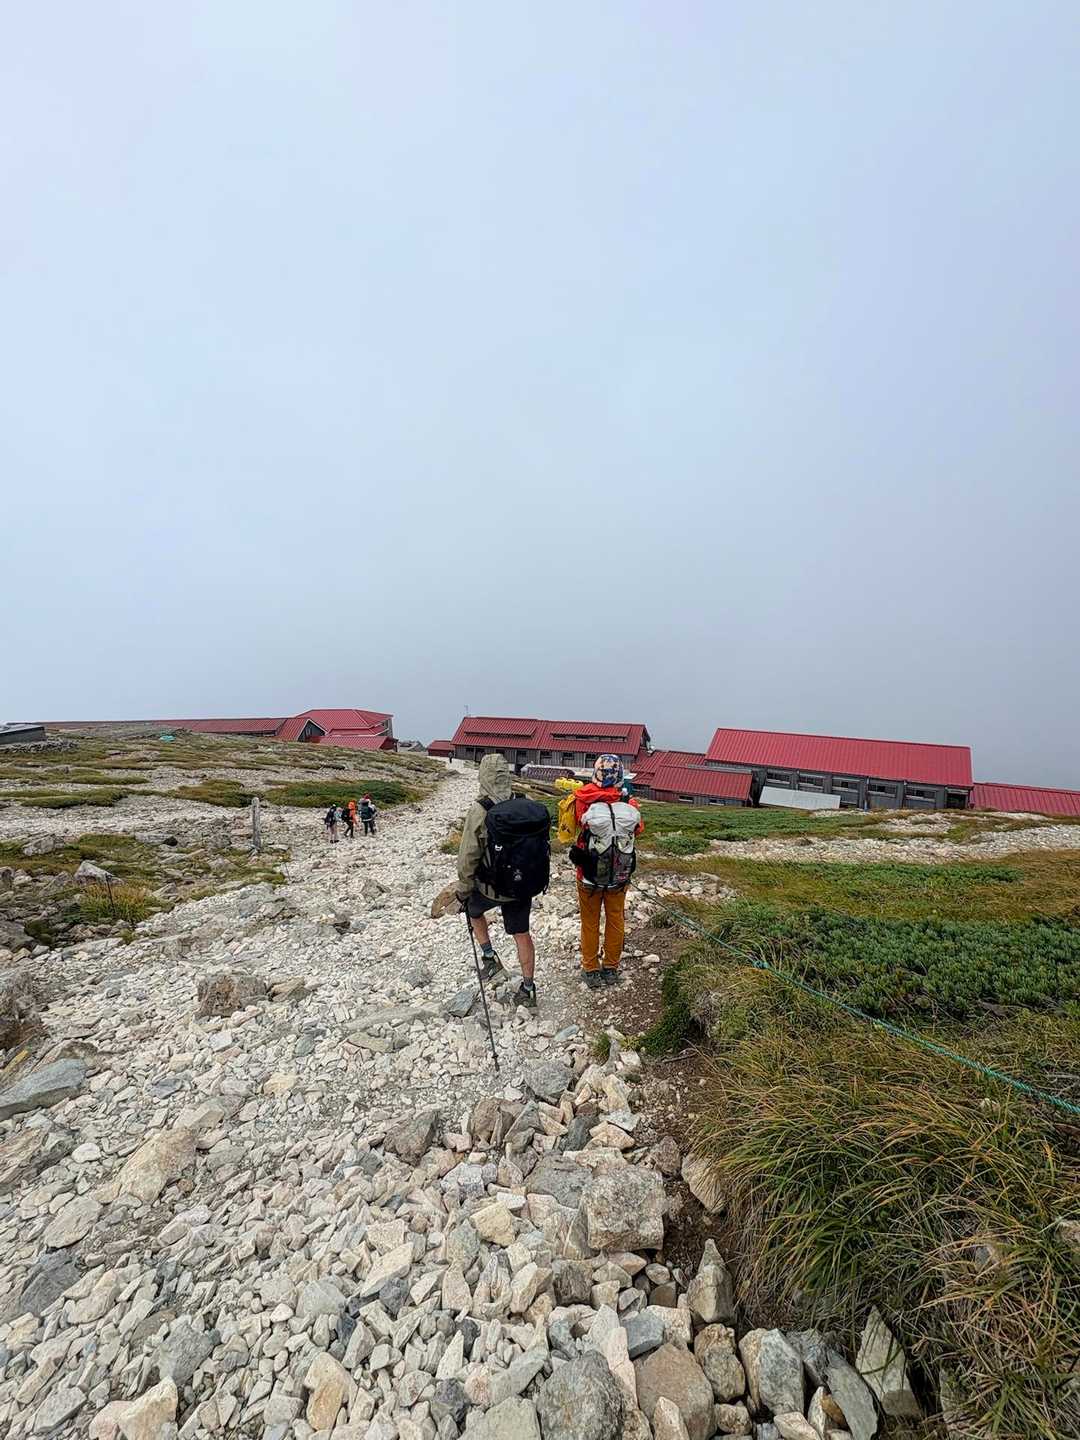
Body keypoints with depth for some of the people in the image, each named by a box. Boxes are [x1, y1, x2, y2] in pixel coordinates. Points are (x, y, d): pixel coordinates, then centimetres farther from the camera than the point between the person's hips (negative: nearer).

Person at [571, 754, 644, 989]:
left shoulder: (584, 800, -24)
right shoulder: (630, 804, -19)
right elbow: (638, 829, 2)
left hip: (589, 875, -1)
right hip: (620, 876, 1)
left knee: (590, 923, 19)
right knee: (615, 920, 22)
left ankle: (591, 970, 33)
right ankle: (611, 969, 37)